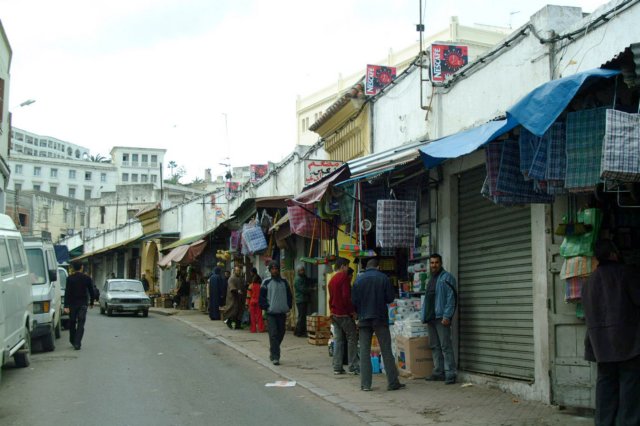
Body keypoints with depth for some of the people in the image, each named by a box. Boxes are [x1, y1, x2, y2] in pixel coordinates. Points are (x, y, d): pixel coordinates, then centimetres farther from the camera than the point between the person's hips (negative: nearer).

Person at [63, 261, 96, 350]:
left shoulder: (70, 278, -4)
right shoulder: (87, 278, 0)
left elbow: (67, 293, -10)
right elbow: (91, 291, 5)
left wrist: (66, 306, -12)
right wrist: (91, 302, 18)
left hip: (72, 303, 0)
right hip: (83, 304, 0)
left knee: (72, 323, 16)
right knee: (81, 324, -2)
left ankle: (73, 341, 25)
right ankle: (77, 344, -11)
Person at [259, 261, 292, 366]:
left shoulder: (284, 282, 9)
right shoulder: (266, 282, 0)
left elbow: (289, 296, 15)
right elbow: (262, 297, 1)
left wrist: (288, 307, 5)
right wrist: (266, 307, -8)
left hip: (282, 313, 4)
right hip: (271, 313, -4)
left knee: (280, 334, 9)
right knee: (273, 335, -10)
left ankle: (273, 352, 27)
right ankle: (275, 357, -9)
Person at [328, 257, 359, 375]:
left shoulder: (332, 279, 15)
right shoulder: (344, 277, -11)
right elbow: (347, 296, -18)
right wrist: (352, 311, -12)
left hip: (335, 314, 8)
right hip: (345, 314, -8)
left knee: (338, 340, 9)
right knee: (352, 339, -1)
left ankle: (337, 367, 7)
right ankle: (353, 367, -2)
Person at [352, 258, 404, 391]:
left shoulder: (359, 279, 1)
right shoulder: (384, 278, -3)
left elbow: (354, 300, 0)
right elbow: (390, 297, -3)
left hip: (364, 319, 1)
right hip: (380, 318, -1)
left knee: (364, 351, 6)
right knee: (386, 350, 3)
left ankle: (365, 384, 2)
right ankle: (393, 382, 3)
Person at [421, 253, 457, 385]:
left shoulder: (447, 278, -5)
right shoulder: (431, 279, 20)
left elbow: (451, 298, -13)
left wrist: (447, 316, -20)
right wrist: (425, 316, 16)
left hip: (441, 318, -9)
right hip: (431, 318, 9)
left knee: (446, 346, -9)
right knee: (435, 346, 11)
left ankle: (450, 374, -9)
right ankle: (438, 372, 18)